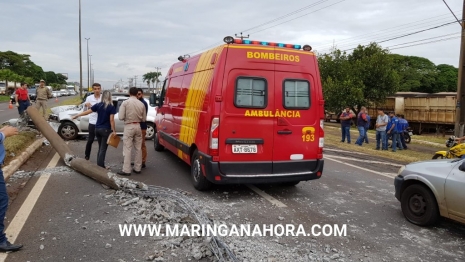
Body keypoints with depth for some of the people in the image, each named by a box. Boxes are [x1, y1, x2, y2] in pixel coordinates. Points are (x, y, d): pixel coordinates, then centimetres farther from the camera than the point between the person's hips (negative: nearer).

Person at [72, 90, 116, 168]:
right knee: (103, 149, 0)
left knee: (100, 148, 17)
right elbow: (111, 120, -13)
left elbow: (87, 112, 8)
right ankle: (100, 166, 1)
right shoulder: (111, 107, -9)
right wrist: (114, 131, -10)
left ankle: (99, 165, 21)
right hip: (106, 130, -5)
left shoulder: (98, 105, 4)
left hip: (97, 129, 5)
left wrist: (77, 115, 20)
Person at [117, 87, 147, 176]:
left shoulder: (125, 103, -9)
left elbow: (121, 117, -11)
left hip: (129, 126, -4)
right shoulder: (141, 104, 1)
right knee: (138, 148, 11)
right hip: (138, 126, 4)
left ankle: (126, 170, -3)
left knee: (127, 149, -2)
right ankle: (137, 168, 17)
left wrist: (126, 118, 9)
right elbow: (144, 119, 7)